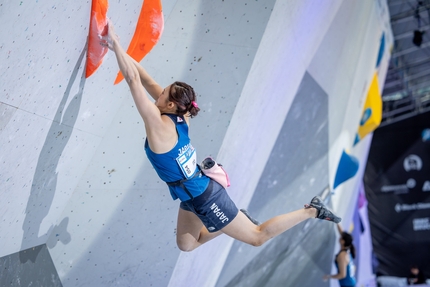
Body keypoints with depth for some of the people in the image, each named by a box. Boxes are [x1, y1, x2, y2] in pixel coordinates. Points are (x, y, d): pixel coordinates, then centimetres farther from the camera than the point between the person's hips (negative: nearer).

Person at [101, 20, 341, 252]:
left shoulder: (160, 125, -25)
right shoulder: (180, 117, -3)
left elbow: (133, 80, -28)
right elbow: (147, 81, 0)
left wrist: (116, 44, -25)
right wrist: (118, 48, -1)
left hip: (203, 197, -9)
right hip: (196, 191, 9)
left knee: (256, 237, 9)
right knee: (186, 245, 26)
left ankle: (311, 210, 14)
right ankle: (234, 220, 28)